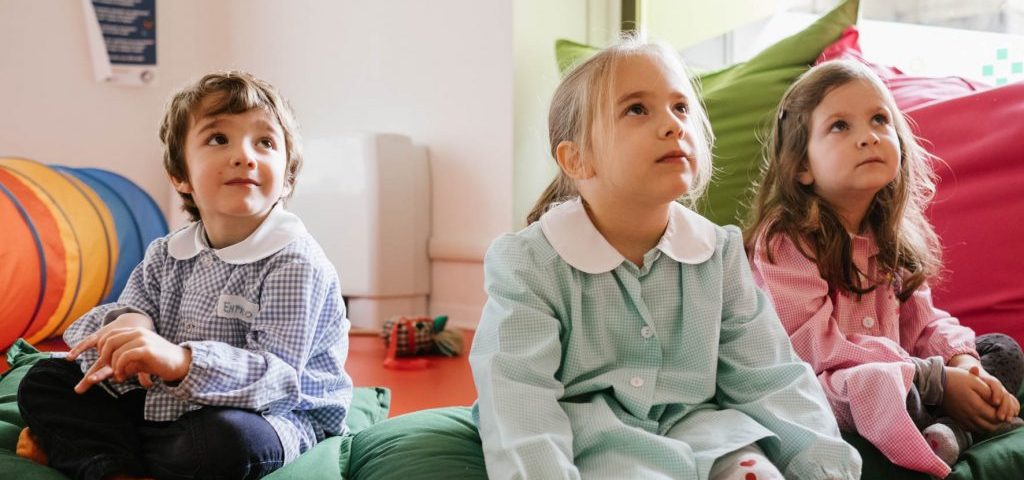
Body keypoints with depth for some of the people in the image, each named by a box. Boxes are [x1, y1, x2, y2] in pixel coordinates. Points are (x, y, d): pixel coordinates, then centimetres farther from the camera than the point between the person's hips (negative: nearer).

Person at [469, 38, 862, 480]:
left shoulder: (719, 252, 4)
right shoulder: (528, 262, -9)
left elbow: (769, 380, 6)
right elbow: (520, 407, -16)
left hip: (699, 426, 4)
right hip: (593, 442, -3)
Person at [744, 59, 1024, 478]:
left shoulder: (894, 235, 6)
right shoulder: (786, 241, -19)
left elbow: (922, 321, 11)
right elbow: (814, 348, -24)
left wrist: (963, 362, -13)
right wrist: (938, 380, -21)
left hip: (889, 379, 9)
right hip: (823, 393, -8)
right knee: (874, 382, -37)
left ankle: (948, 431, -22)